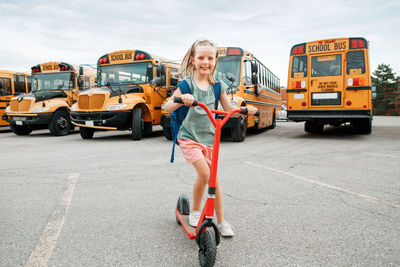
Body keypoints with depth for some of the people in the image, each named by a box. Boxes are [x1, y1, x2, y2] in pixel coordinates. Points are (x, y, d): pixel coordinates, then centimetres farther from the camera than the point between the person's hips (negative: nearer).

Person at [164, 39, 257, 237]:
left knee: (214, 179, 6)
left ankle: (221, 221, 19)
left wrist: (245, 109, -8)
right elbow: (167, 107, -15)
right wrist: (182, 99, -34)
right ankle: (195, 211, 9)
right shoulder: (188, 83, -7)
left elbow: (230, 110, 11)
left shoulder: (217, 86, 5)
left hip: (209, 137, 4)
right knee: (204, 172, -18)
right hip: (189, 137, -4)